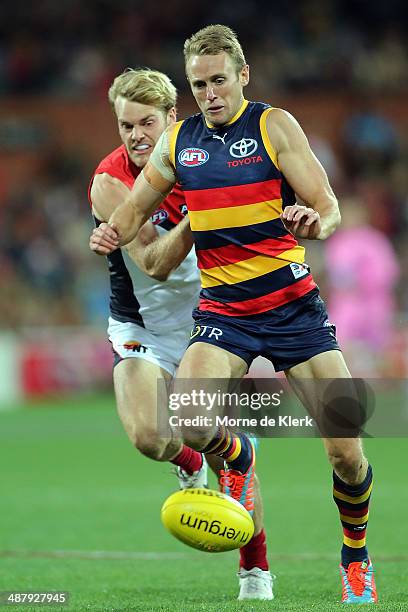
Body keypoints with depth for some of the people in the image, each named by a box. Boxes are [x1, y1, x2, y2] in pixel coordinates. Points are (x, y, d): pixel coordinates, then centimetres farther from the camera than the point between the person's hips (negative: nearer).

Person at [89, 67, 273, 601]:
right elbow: (155, 264, -24)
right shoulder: (110, 181, -18)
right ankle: (188, 462, 14)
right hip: (142, 326, -2)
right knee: (147, 436, -23)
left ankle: (256, 569, 12)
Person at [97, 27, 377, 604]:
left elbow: (330, 209, -7)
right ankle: (237, 457, 10)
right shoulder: (177, 141, 8)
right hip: (223, 313, 2)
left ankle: (356, 555, 22)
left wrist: (314, 222, -32)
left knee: (346, 454, -7)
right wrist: (112, 232, -4)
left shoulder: (274, 125, -3)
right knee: (188, 427, -26)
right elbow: (133, 209, 20)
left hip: (293, 306, -2)